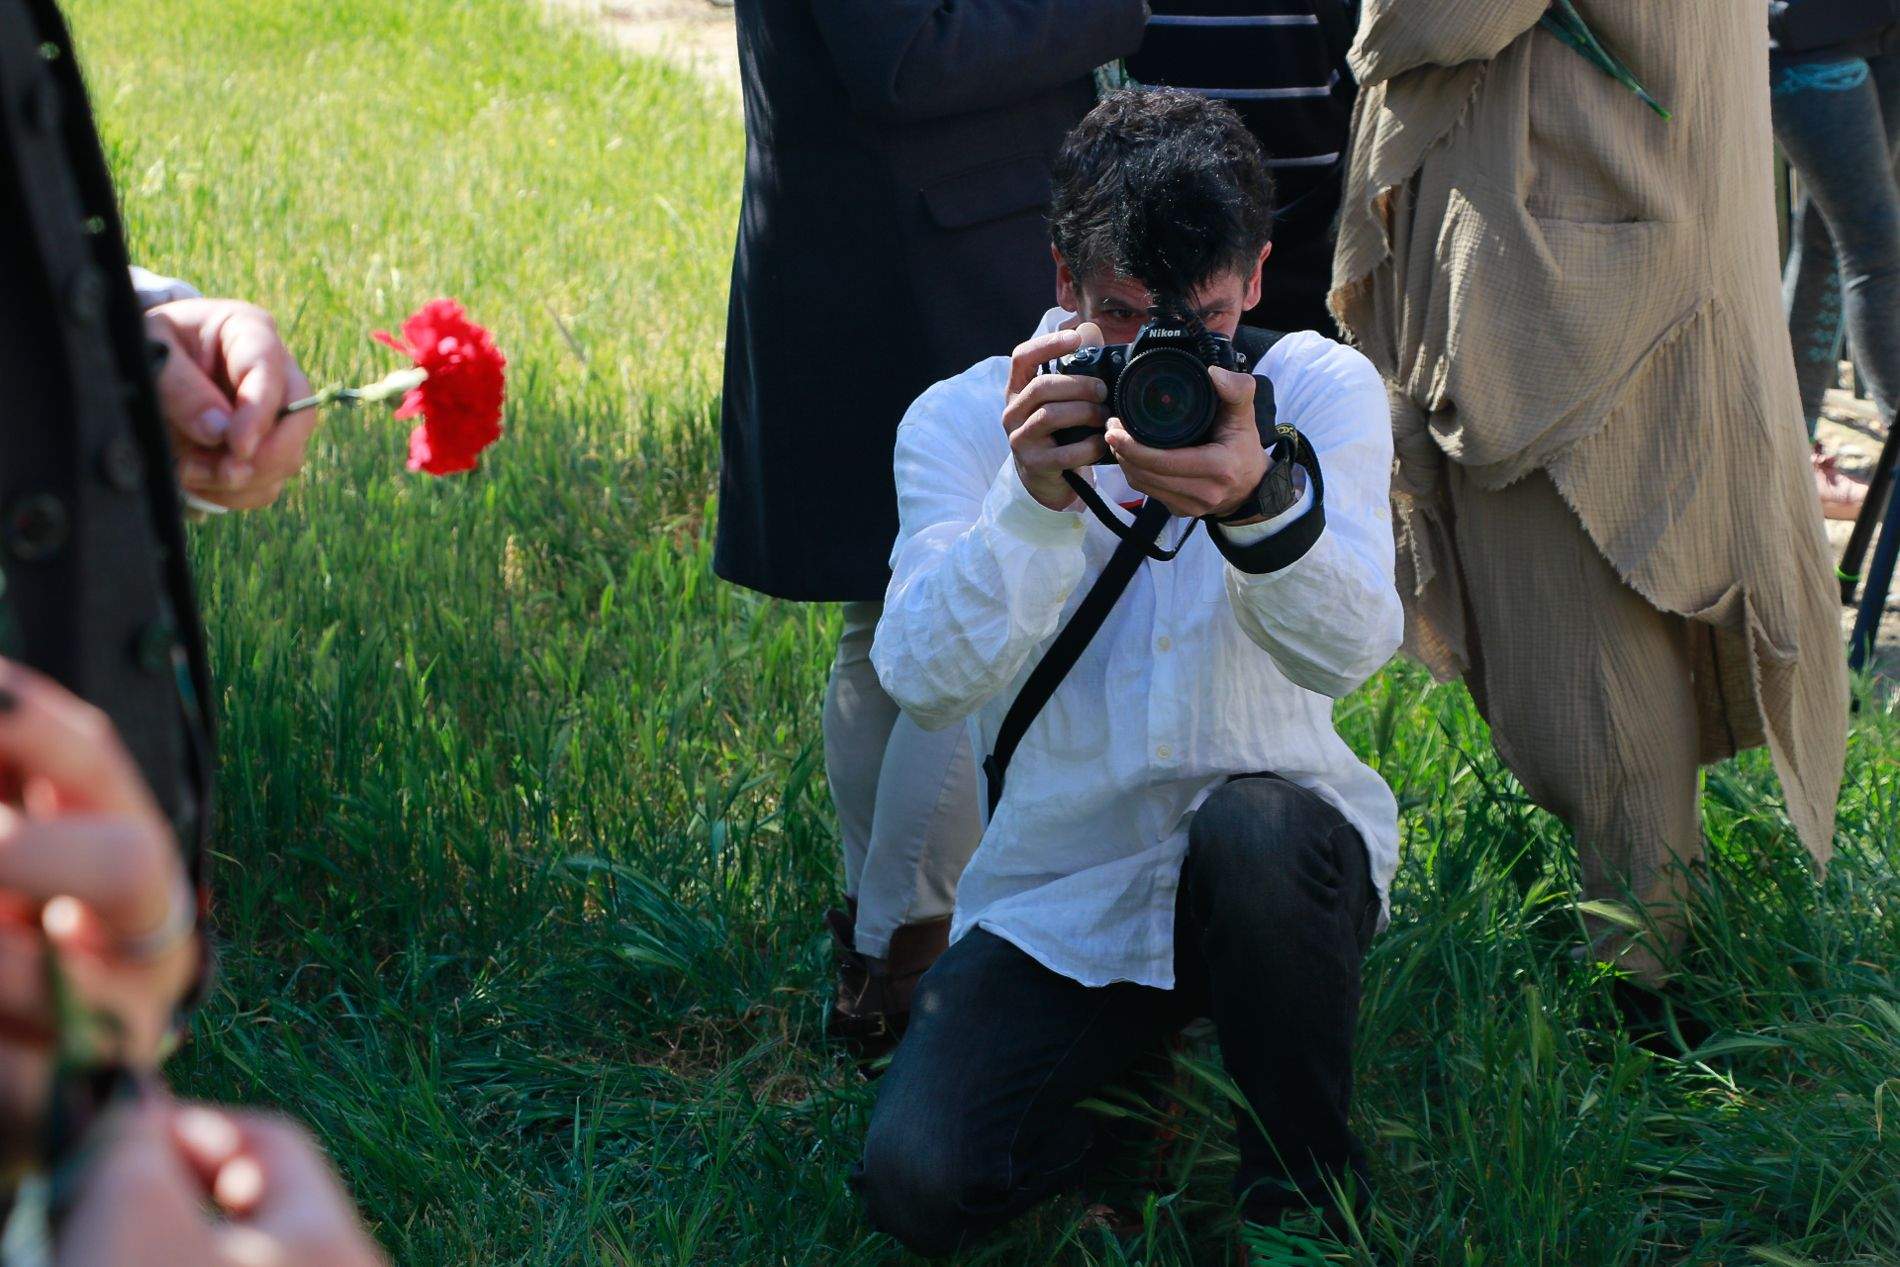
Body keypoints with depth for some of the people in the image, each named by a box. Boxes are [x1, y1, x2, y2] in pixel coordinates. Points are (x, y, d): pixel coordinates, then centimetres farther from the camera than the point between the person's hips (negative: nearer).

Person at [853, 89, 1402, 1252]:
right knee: (918, 1180, -20)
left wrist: (1261, 500, -43)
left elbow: (1350, 649, -22)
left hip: (1281, 845, 0)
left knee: (1254, 829, -37)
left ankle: (1307, 1186, -9)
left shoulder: (1323, 391, -5)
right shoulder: (960, 423, -5)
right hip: (1061, 897, 1)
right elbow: (926, 681, -19)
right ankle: (1136, 1093, 15)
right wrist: (1032, 499, -36)